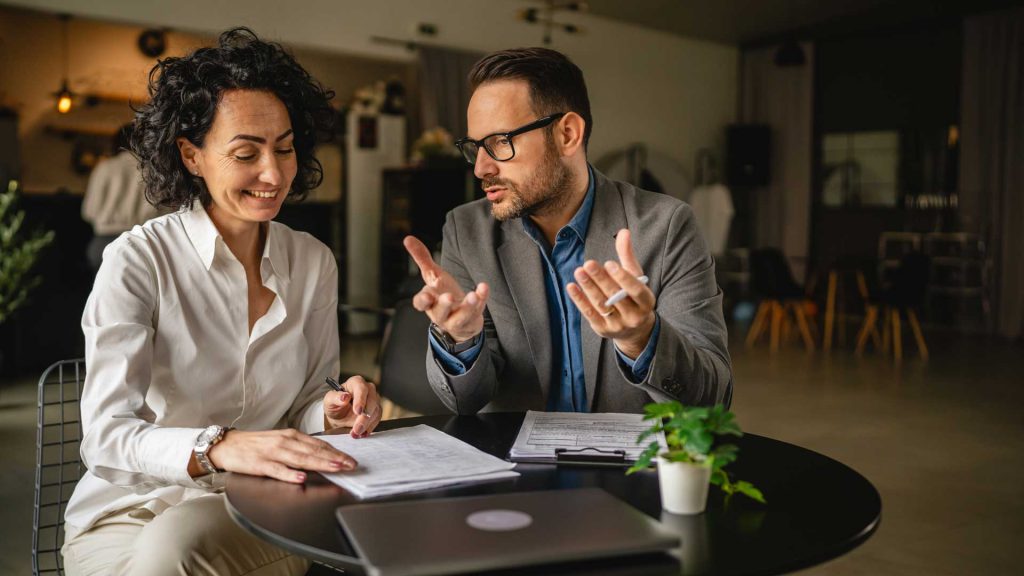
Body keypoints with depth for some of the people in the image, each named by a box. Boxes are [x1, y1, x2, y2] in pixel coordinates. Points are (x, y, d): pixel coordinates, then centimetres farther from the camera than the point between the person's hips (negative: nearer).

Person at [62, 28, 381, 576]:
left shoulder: (314, 263, 3)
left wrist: (333, 411, -16)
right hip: (132, 511, -1)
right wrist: (216, 448, -39)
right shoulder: (137, 261, -10)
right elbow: (104, 436, -19)